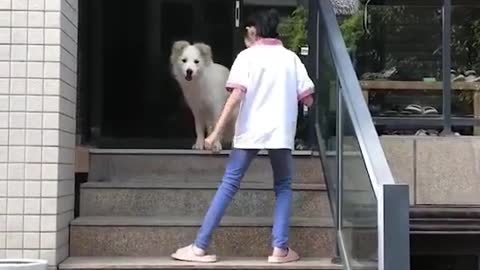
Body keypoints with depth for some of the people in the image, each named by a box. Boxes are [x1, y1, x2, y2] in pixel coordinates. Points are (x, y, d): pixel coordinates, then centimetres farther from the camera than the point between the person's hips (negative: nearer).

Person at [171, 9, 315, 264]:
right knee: (283, 187, 16)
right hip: (281, 132, 2)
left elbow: (236, 96, -12)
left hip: (250, 131, -2)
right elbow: (308, 100, 8)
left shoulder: (247, 56, 0)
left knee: (229, 185, 3)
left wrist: (216, 132, -13)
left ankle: (200, 247, 3)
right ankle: (280, 249, 6)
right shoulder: (291, 58, 9)